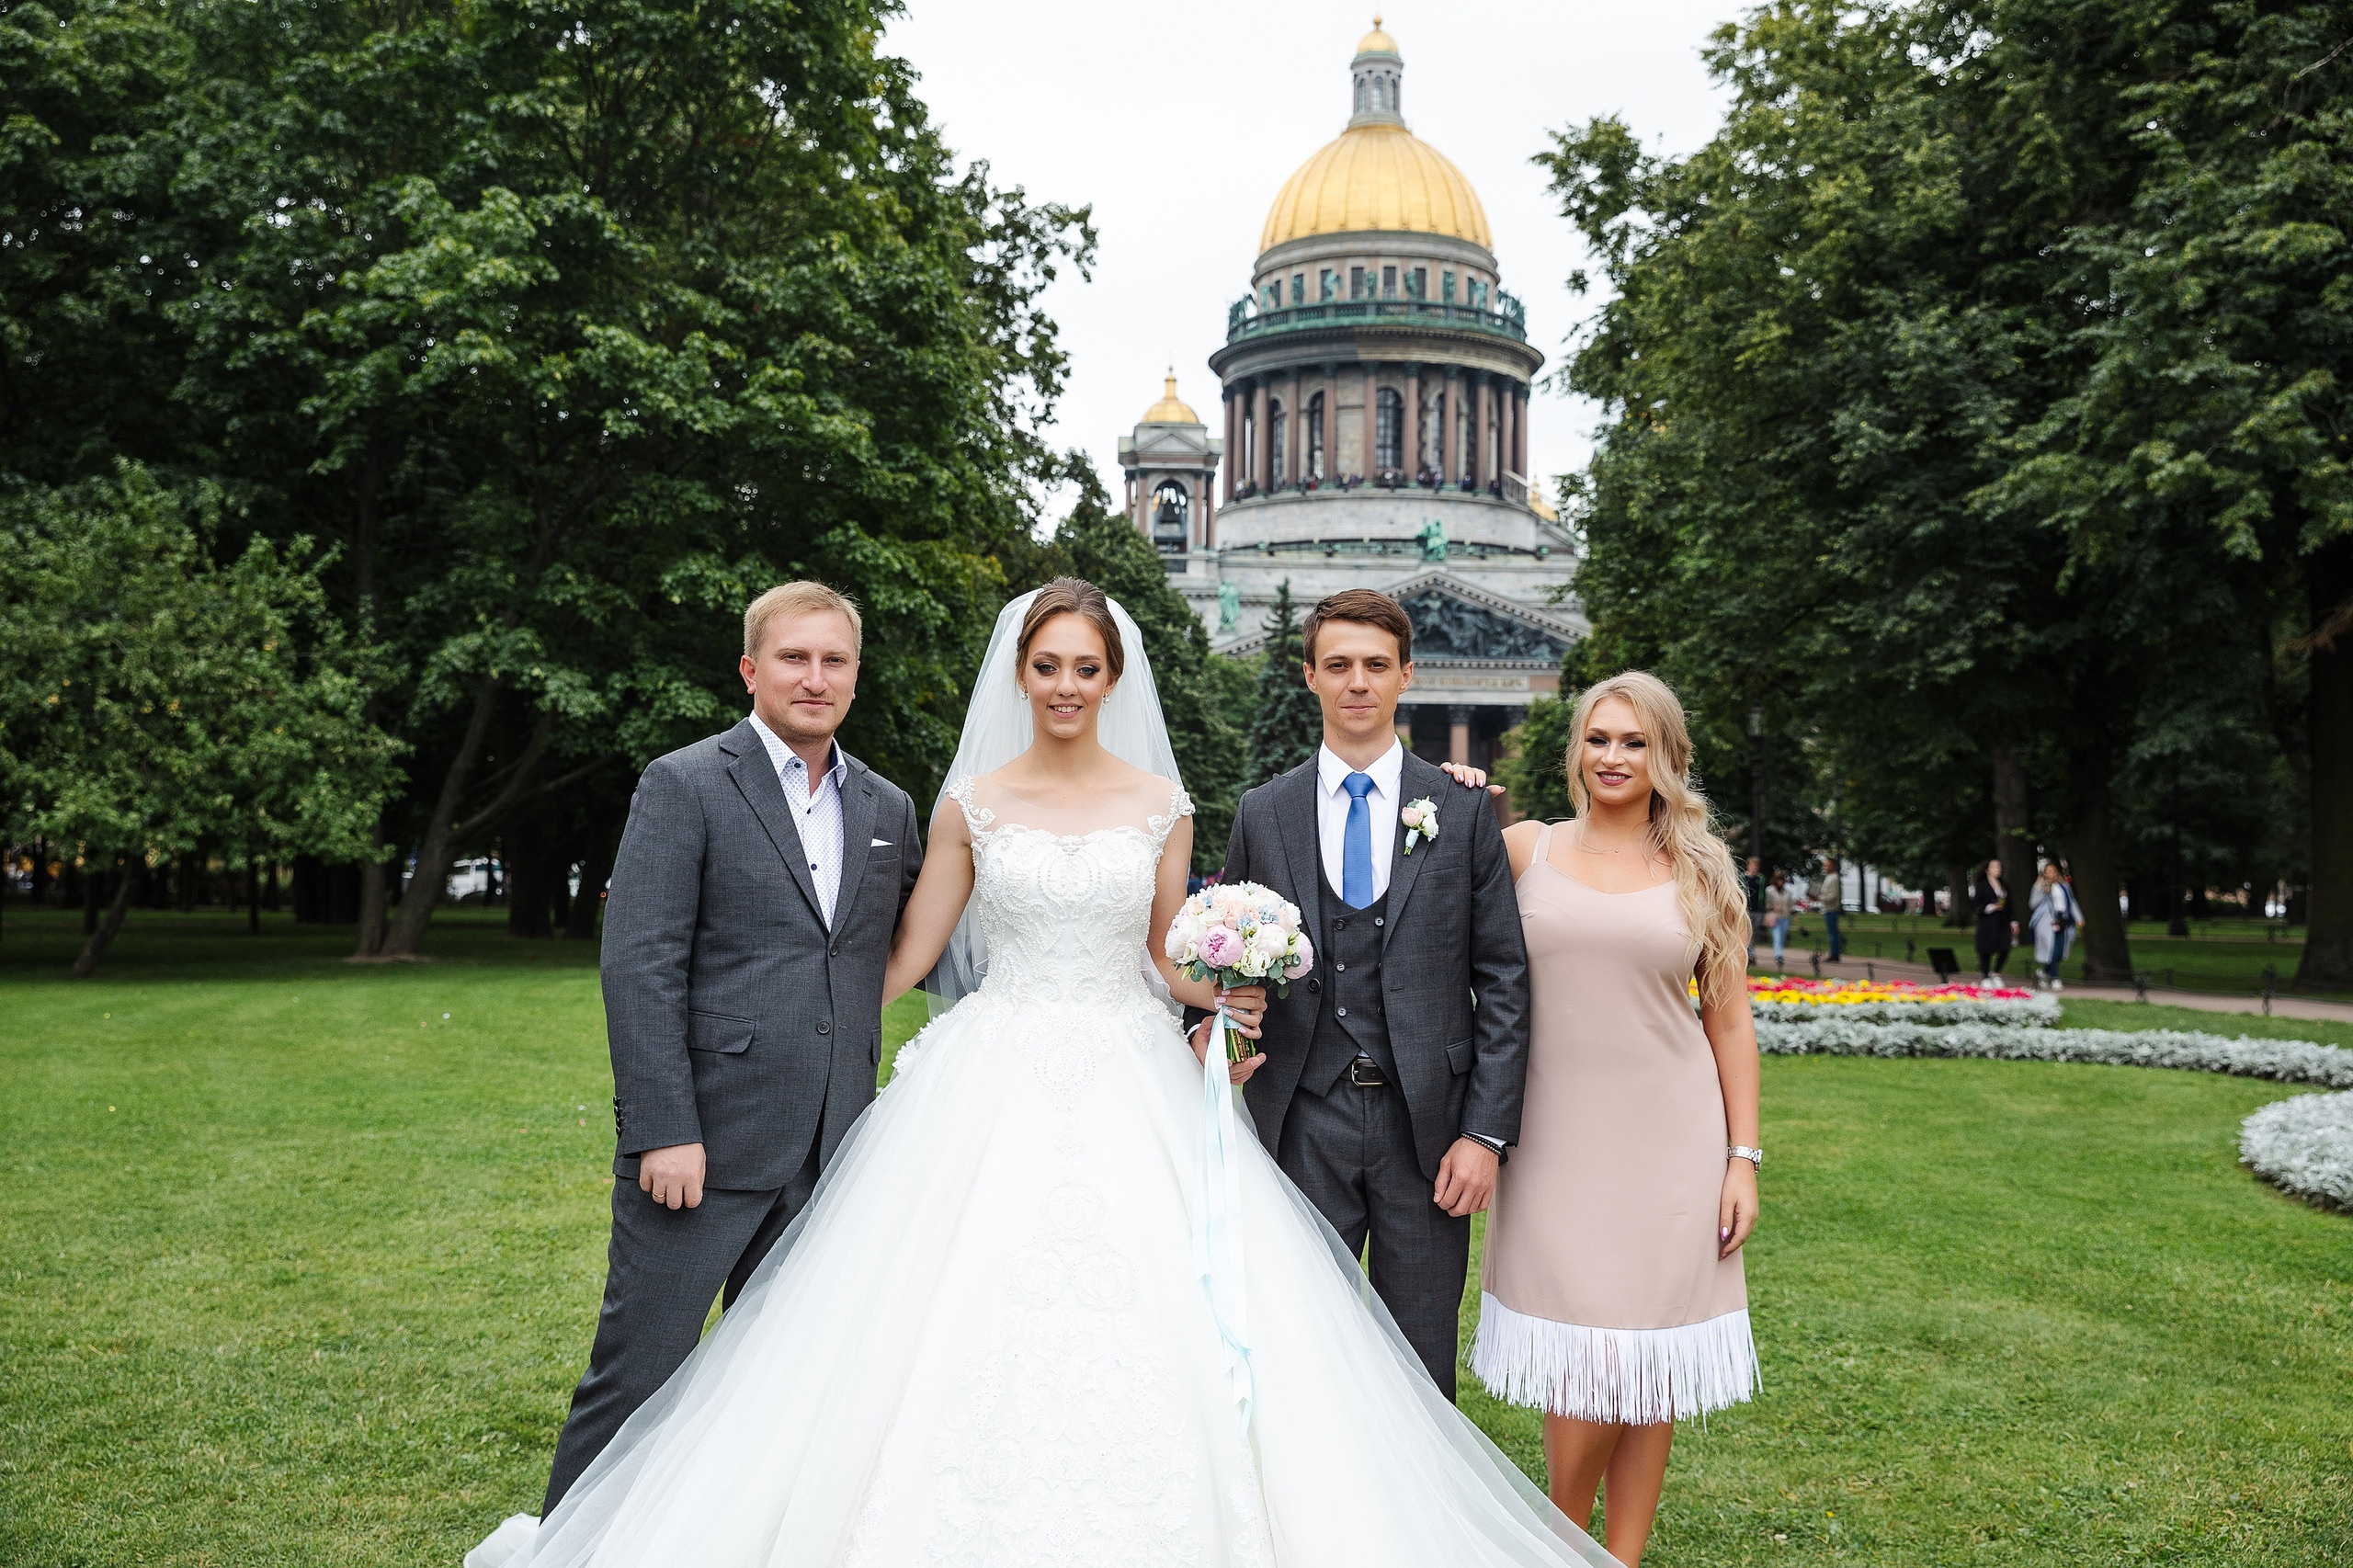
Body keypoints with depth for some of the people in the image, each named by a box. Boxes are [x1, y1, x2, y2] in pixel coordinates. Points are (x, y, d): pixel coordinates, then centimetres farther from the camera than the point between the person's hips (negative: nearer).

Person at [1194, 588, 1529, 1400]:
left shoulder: (1464, 809, 3)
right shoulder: (1262, 812, 6)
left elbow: (1503, 978, 1)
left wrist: (1486, 1132, -5)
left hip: (1427, 1123, -1)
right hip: (1304, 1125, 1)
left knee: (1420, 1364, 10)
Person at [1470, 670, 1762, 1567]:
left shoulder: (1701, 869, 5)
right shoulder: (1525, 850, 3)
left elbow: (1729, 1018, 6)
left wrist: (1743, 1158, 2)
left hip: (1671, 1140, 1)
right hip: (1559, 1139, -1)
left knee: (1652, 1366, 7)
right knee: (1582, 1364, -3)